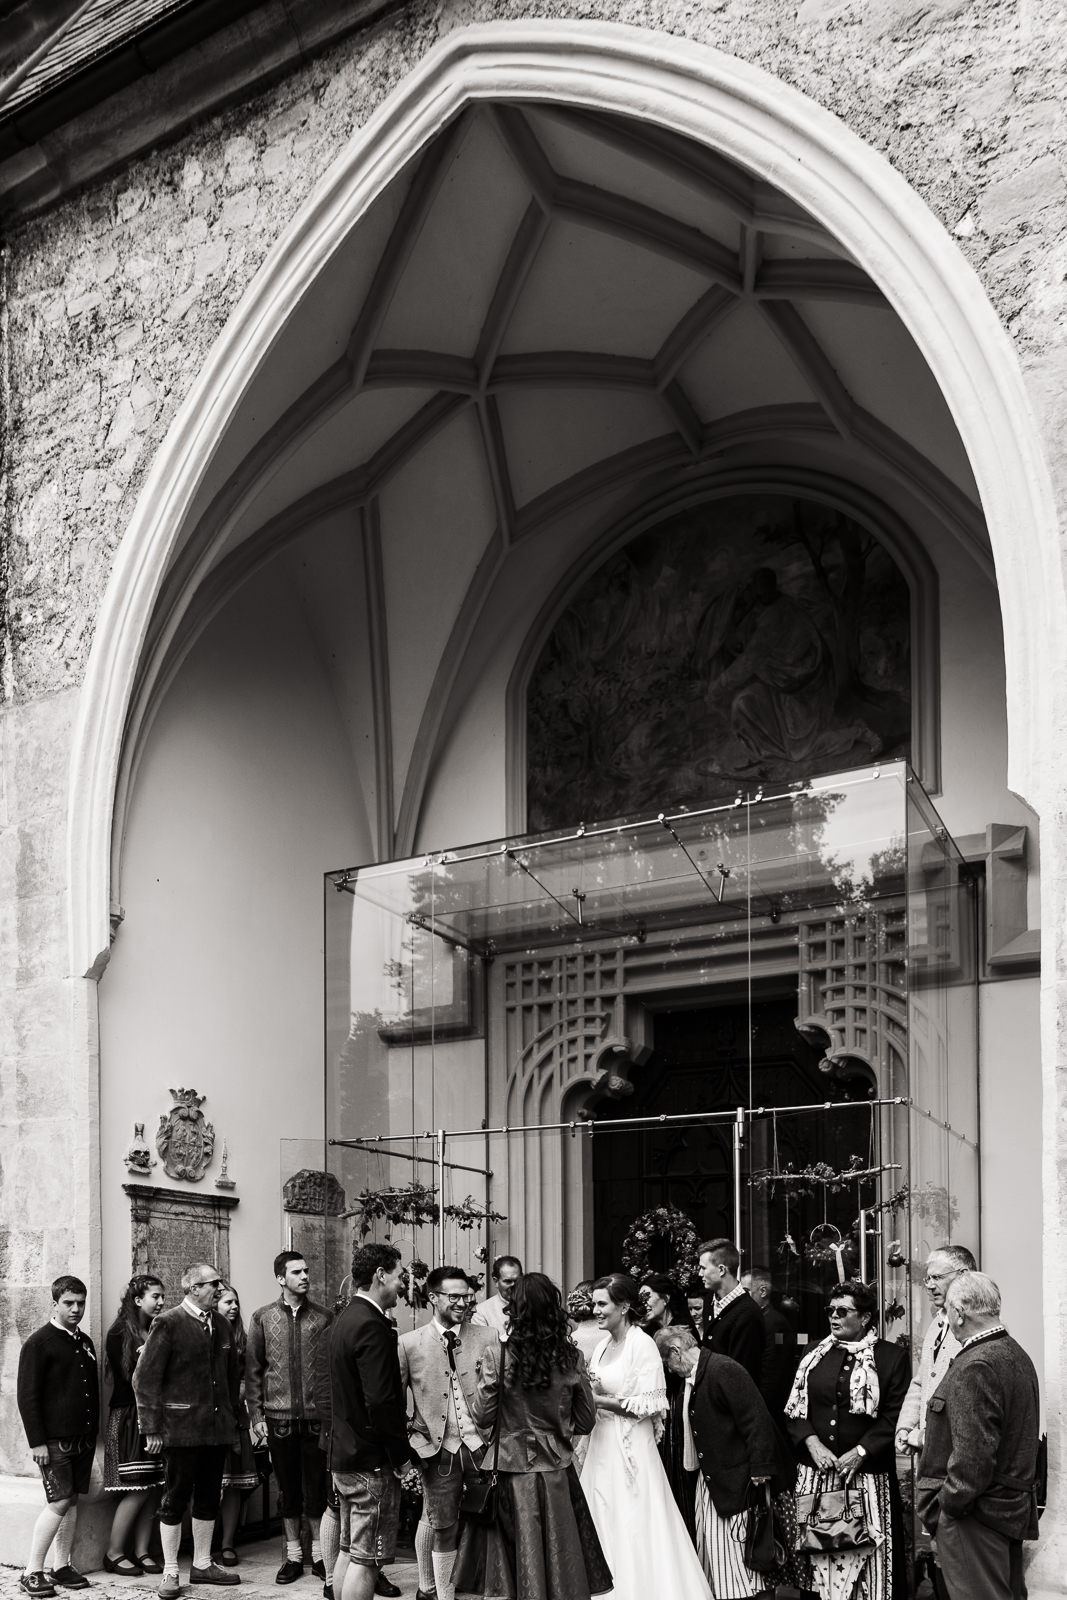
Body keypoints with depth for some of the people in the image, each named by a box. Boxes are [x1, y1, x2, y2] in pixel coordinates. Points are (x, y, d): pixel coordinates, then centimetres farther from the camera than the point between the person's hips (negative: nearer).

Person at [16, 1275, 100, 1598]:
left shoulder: (85, 1343, 13)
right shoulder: (38, 1343, -8)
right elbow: (27, 1396, -10)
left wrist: (94, 1433, 15)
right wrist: (36, 1442, -15)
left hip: (83, 1438, 7)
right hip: (53, 1438, -7)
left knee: (72, 1501, 8)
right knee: (59, 1502, -11)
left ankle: (61, 1567, 16)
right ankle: (32, 1573, -5)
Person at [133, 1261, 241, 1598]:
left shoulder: (222, 1326, 10)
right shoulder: (168, 1324, -9)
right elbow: (145, 1378, -10)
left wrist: (231, 1416, 13)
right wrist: (151, 1429, -12)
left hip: (217, 1427, 6)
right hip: (180, 1428, -6)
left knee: (208, 1499, 12)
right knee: (175, 1499, 1)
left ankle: (202, 1565, 24)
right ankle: (170, 1572, 9)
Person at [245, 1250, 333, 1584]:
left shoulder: (323, 1318, 2)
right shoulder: (262, 1318, 3)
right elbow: (253, 1371, 5)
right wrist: (256, 1416, -1)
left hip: (316, 1417, 0)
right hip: (278, 1418, 0)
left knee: (316, 1489, 3)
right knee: (288, 1489, 8)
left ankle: (318, 1553, 15)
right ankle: (293, 1554, 19)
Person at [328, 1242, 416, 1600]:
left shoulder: (345, 1319, 13)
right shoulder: (372, 1326, -19)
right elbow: (381, 1400, -24)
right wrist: (401, 1455, -15)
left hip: (344, 1455, 10)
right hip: (373, 1460, -10)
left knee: (350, 1551, 15)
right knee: (366, 1559, -5)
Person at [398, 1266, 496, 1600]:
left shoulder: (486, 1338, 5)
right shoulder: (409, 1344, 1)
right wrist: (409, 1438, -3)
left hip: (481, 1446, 1)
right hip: (438, 1451, -1)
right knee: (444, 1530, 5)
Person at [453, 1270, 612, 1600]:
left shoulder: (497, 1354, -13)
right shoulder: (571, 1358, -6)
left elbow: (482, 1417, -7)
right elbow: (586, 1421, 3)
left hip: (513, 1471, -2)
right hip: (557, 1474, 2)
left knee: (520, 1563, 9)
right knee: (560, 1558, 11)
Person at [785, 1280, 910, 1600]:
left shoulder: (891, 1357, -1)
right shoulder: (814, 1356, 12)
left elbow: (895, 1416, -7)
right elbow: (794, 1409, 9)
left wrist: (860, 1452, -15)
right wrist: (813, 1443, -7)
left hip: (866, 1476, -4)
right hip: (815, 1473, 4)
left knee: (864, 1556, -3)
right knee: (817, 1550, 5)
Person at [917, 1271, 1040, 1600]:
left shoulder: (975, 1366, -20)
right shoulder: (1017, 1355, 12)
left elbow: (974, 1452, -26)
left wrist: (951, 1503, -15)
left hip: (978, 1514, -10)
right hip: (1015, 1508, 10)